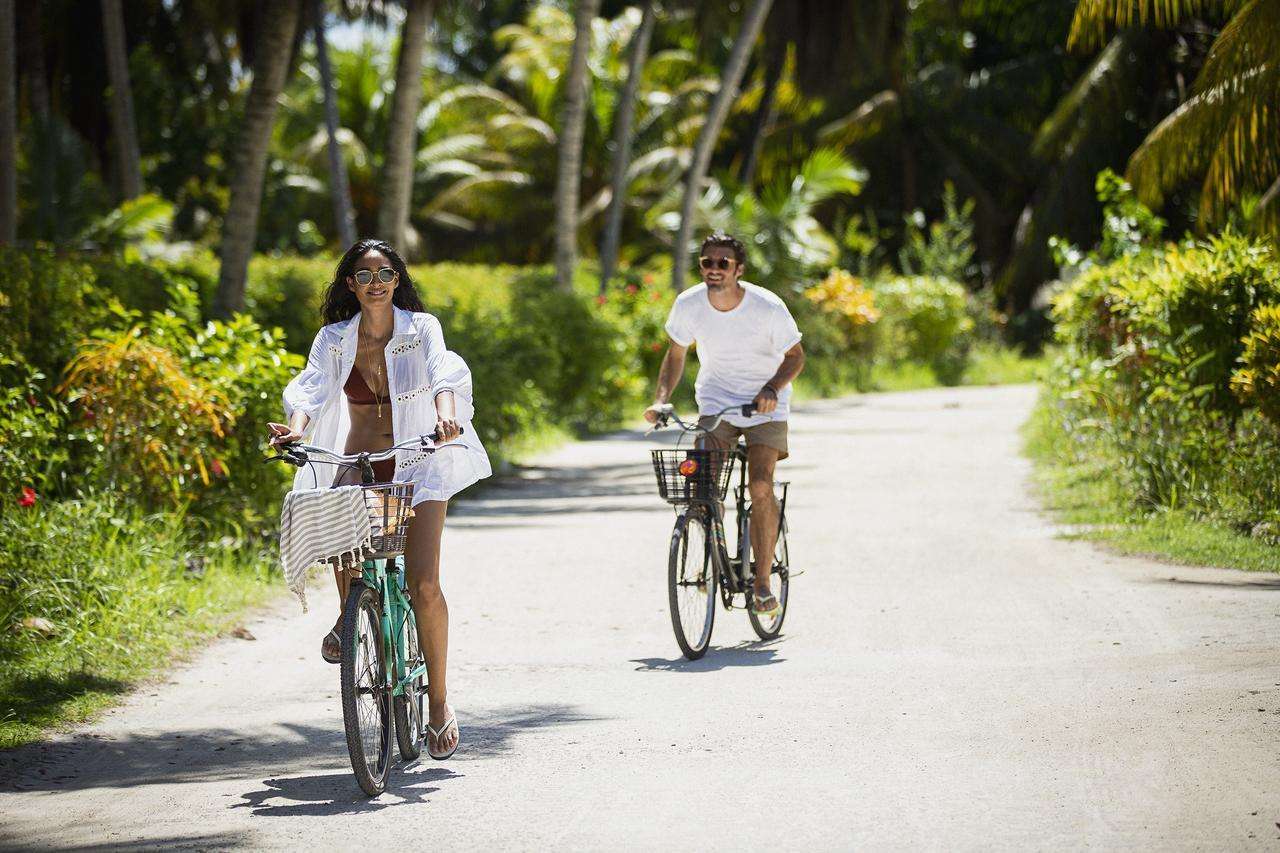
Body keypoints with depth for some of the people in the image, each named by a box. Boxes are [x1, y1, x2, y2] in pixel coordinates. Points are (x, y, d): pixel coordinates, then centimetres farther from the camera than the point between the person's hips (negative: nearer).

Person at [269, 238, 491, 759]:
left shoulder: (421, 329, -1)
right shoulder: (334, 340, 3)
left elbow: (446, 373, -18)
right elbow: (312, 387, -11)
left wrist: (447, 412, -40)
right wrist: (295, 426, -33)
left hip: (418, 466, -1)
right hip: (359, 464, 1)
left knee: (423, 583, -15)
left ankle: (439, 702, -2)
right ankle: (347, 614, 2)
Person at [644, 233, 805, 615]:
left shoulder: (768, 308, -21)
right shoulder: (689, 305, -14)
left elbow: (795, 357, -9)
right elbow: (676, 354, 2)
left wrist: (772, 388, -28)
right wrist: (661, 398, -13)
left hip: (765, 406, -2)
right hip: (716, 403, 2)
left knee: (760, 486, -18)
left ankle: (762, 581, -8)